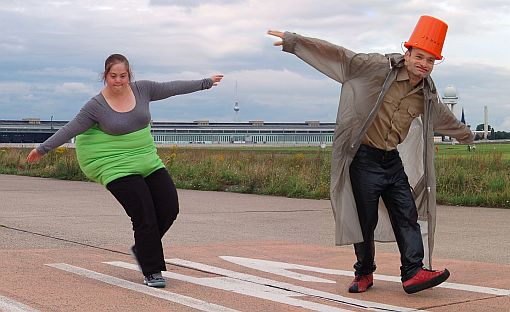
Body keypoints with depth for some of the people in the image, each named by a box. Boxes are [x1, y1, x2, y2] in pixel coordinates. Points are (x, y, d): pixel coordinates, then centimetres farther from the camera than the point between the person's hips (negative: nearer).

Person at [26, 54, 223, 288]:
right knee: (145, 217, -11)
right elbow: (71, 129, -7)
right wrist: (43, 149, -7)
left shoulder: (142, 90, 0)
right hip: (117, 168, -5)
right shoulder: (97, 105, -11)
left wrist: (205, 83, 15)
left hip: (148, 161, 5)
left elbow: (173, 87, 8)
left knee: (169, 208, 0)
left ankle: (142, 248, 25)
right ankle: (151, 272, 3)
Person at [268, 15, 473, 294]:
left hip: (393, 160, 5)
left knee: (408, 216, -5)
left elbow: (444, 117, 30)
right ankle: (364, 274, 17)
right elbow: (338, 56, -15)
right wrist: (293, 42, -19)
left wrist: (464, 134, 49)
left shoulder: (427, 95, 8)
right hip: (364, 158, -5)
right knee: (366, 220, 1)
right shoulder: (378, 68, -10)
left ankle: (414, 273, -6)